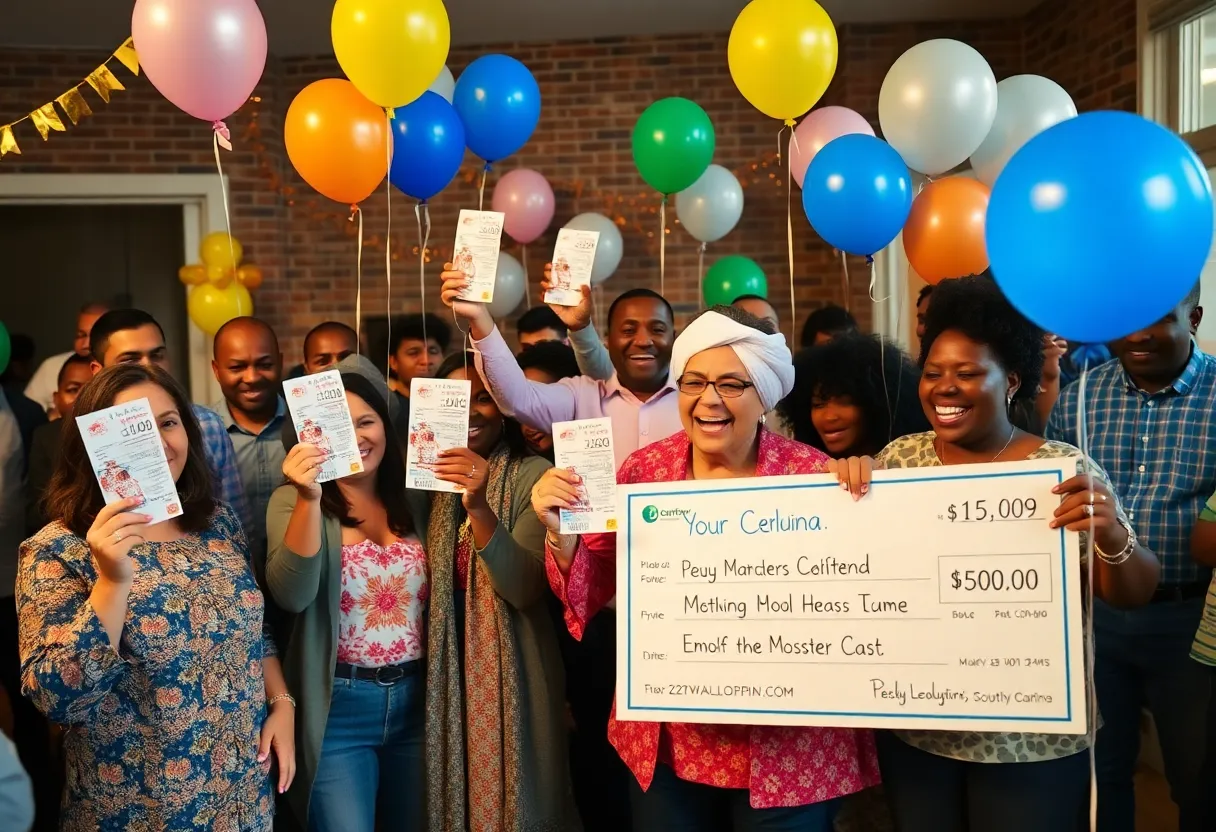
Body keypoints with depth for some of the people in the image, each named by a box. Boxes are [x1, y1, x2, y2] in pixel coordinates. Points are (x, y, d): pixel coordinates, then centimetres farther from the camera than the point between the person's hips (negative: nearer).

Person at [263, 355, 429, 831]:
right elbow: (292, 595, -21)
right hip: (338, 710, -4)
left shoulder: (416, 500, 3)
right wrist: (309, 498, -31)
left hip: (417, 700, 4)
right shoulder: (294, 499, -6)